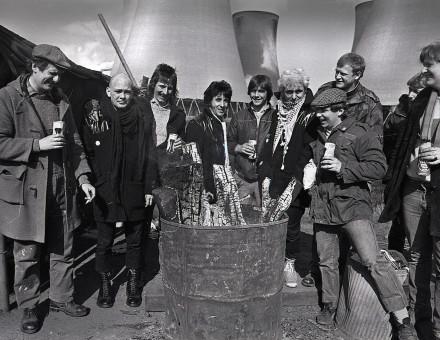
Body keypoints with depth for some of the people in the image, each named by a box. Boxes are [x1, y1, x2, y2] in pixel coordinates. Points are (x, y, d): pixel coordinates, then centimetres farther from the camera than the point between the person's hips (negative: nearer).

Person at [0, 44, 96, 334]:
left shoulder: (60, 99, 11)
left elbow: (74, 142, 12)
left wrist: (83, 178, 3)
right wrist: (38, 144, -18)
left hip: (61, 188, 5)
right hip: (26, 190, -4)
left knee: (64, 250, 13)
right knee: (27, 255, 8)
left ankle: (62, 298, 32)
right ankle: (29, 308, 28)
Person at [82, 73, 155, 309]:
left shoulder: (142, 117, 0)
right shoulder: (97, 117, -2)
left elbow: (150, 155, 2)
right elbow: (89, 154, 0)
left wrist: (149, 188, -1)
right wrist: (95, 184, -7)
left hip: (135, 191, 1)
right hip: (105, 192, 0)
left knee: (134, 241, 12)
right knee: (104, 243, 10)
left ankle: (133, 286, 30)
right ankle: (105, 287, 30)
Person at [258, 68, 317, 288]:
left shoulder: (309, 116, -4)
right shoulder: (278, 113, 11)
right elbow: (269, 144, 11)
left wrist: (296, 181, -18)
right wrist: (265, 175, 1)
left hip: (295, 181, -4)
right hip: (274, 179, 4)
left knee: (291, 223, 2)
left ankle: (290, 263, 25)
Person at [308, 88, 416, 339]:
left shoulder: (361, 133, -7)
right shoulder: (318, 136, 14)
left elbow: (379, 167, -13)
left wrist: (344, 167, -21)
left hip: (352, 206, -6)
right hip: (323, 208, 7)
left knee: (373, 260, -12)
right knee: (327, 261, 15)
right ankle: (330, 306, 34)